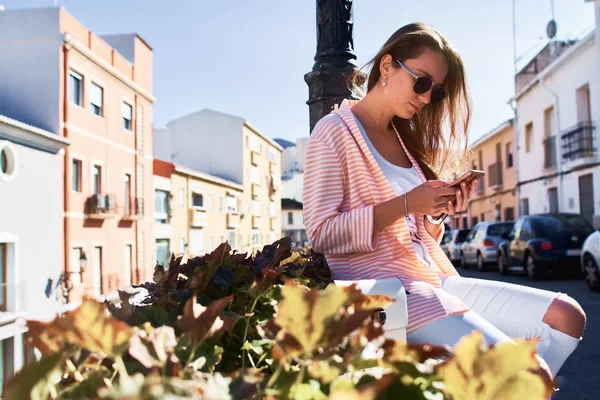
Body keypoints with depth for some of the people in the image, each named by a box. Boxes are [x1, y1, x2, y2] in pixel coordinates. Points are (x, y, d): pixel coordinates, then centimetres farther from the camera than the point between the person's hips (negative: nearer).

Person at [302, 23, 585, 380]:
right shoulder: (335, 132, -5)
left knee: (566, 315, 2)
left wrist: (438, 213, -3)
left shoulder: (404, 139, 18)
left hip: (432, 280, 8)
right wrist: (406, 204, -19)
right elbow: (321, 234, -14)